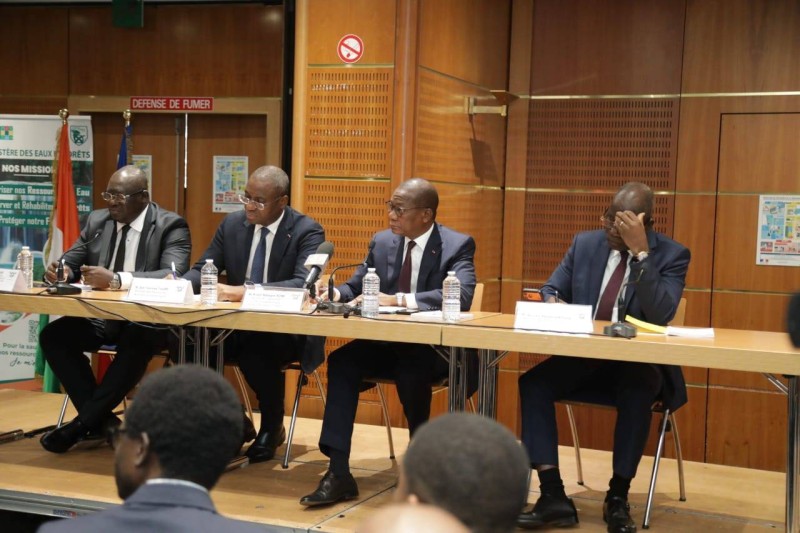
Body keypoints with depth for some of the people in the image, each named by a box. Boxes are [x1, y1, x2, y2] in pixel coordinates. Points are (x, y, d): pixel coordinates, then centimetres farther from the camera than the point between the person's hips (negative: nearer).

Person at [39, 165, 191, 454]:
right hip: (100, 316, 6)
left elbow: (174, 275, -23)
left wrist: (117, 279, -36)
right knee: (52, 335, -18)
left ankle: (82, 422, -21)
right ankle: (100, 419, -10)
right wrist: (58, 270, -15)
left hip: (147, 319, -5)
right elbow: (71, 260, 12)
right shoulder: (96, 220, 9)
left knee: (136, 345, -36)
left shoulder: (170, 225, -8)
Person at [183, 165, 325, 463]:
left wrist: (245, 291, -36)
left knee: (256, 349, -36)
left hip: (287, 331, -5)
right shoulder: (232, 224, 6)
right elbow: (202, 270, 9)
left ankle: (272, 427, -6)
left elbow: (304, 283, -25)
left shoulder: (307, 231, -10)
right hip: (239, 324, 5)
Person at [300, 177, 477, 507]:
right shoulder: (383, 242, 9)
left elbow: (462, 295, -25)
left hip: (434, 348, -4)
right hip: (387, 344, 5)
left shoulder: (457, 245, -7)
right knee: (341, 361, -23)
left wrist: (400, 299, -33)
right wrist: (336, 293, -12)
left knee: (411, 370, -36)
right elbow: (356, 286, 14)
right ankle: (338, 472, -24)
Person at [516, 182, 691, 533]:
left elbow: (661, 316, -22)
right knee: (533, 382, -21)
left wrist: (641, 253, -27)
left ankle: (618, 498, -20)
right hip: (583, 356, 4)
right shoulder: (585, 243, 5)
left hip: (639, 362, -4)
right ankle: (553, 495, -22)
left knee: (638, 393, -36)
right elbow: (551, 288, 11)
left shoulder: (672, 255, -7)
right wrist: (552, 303, -15)